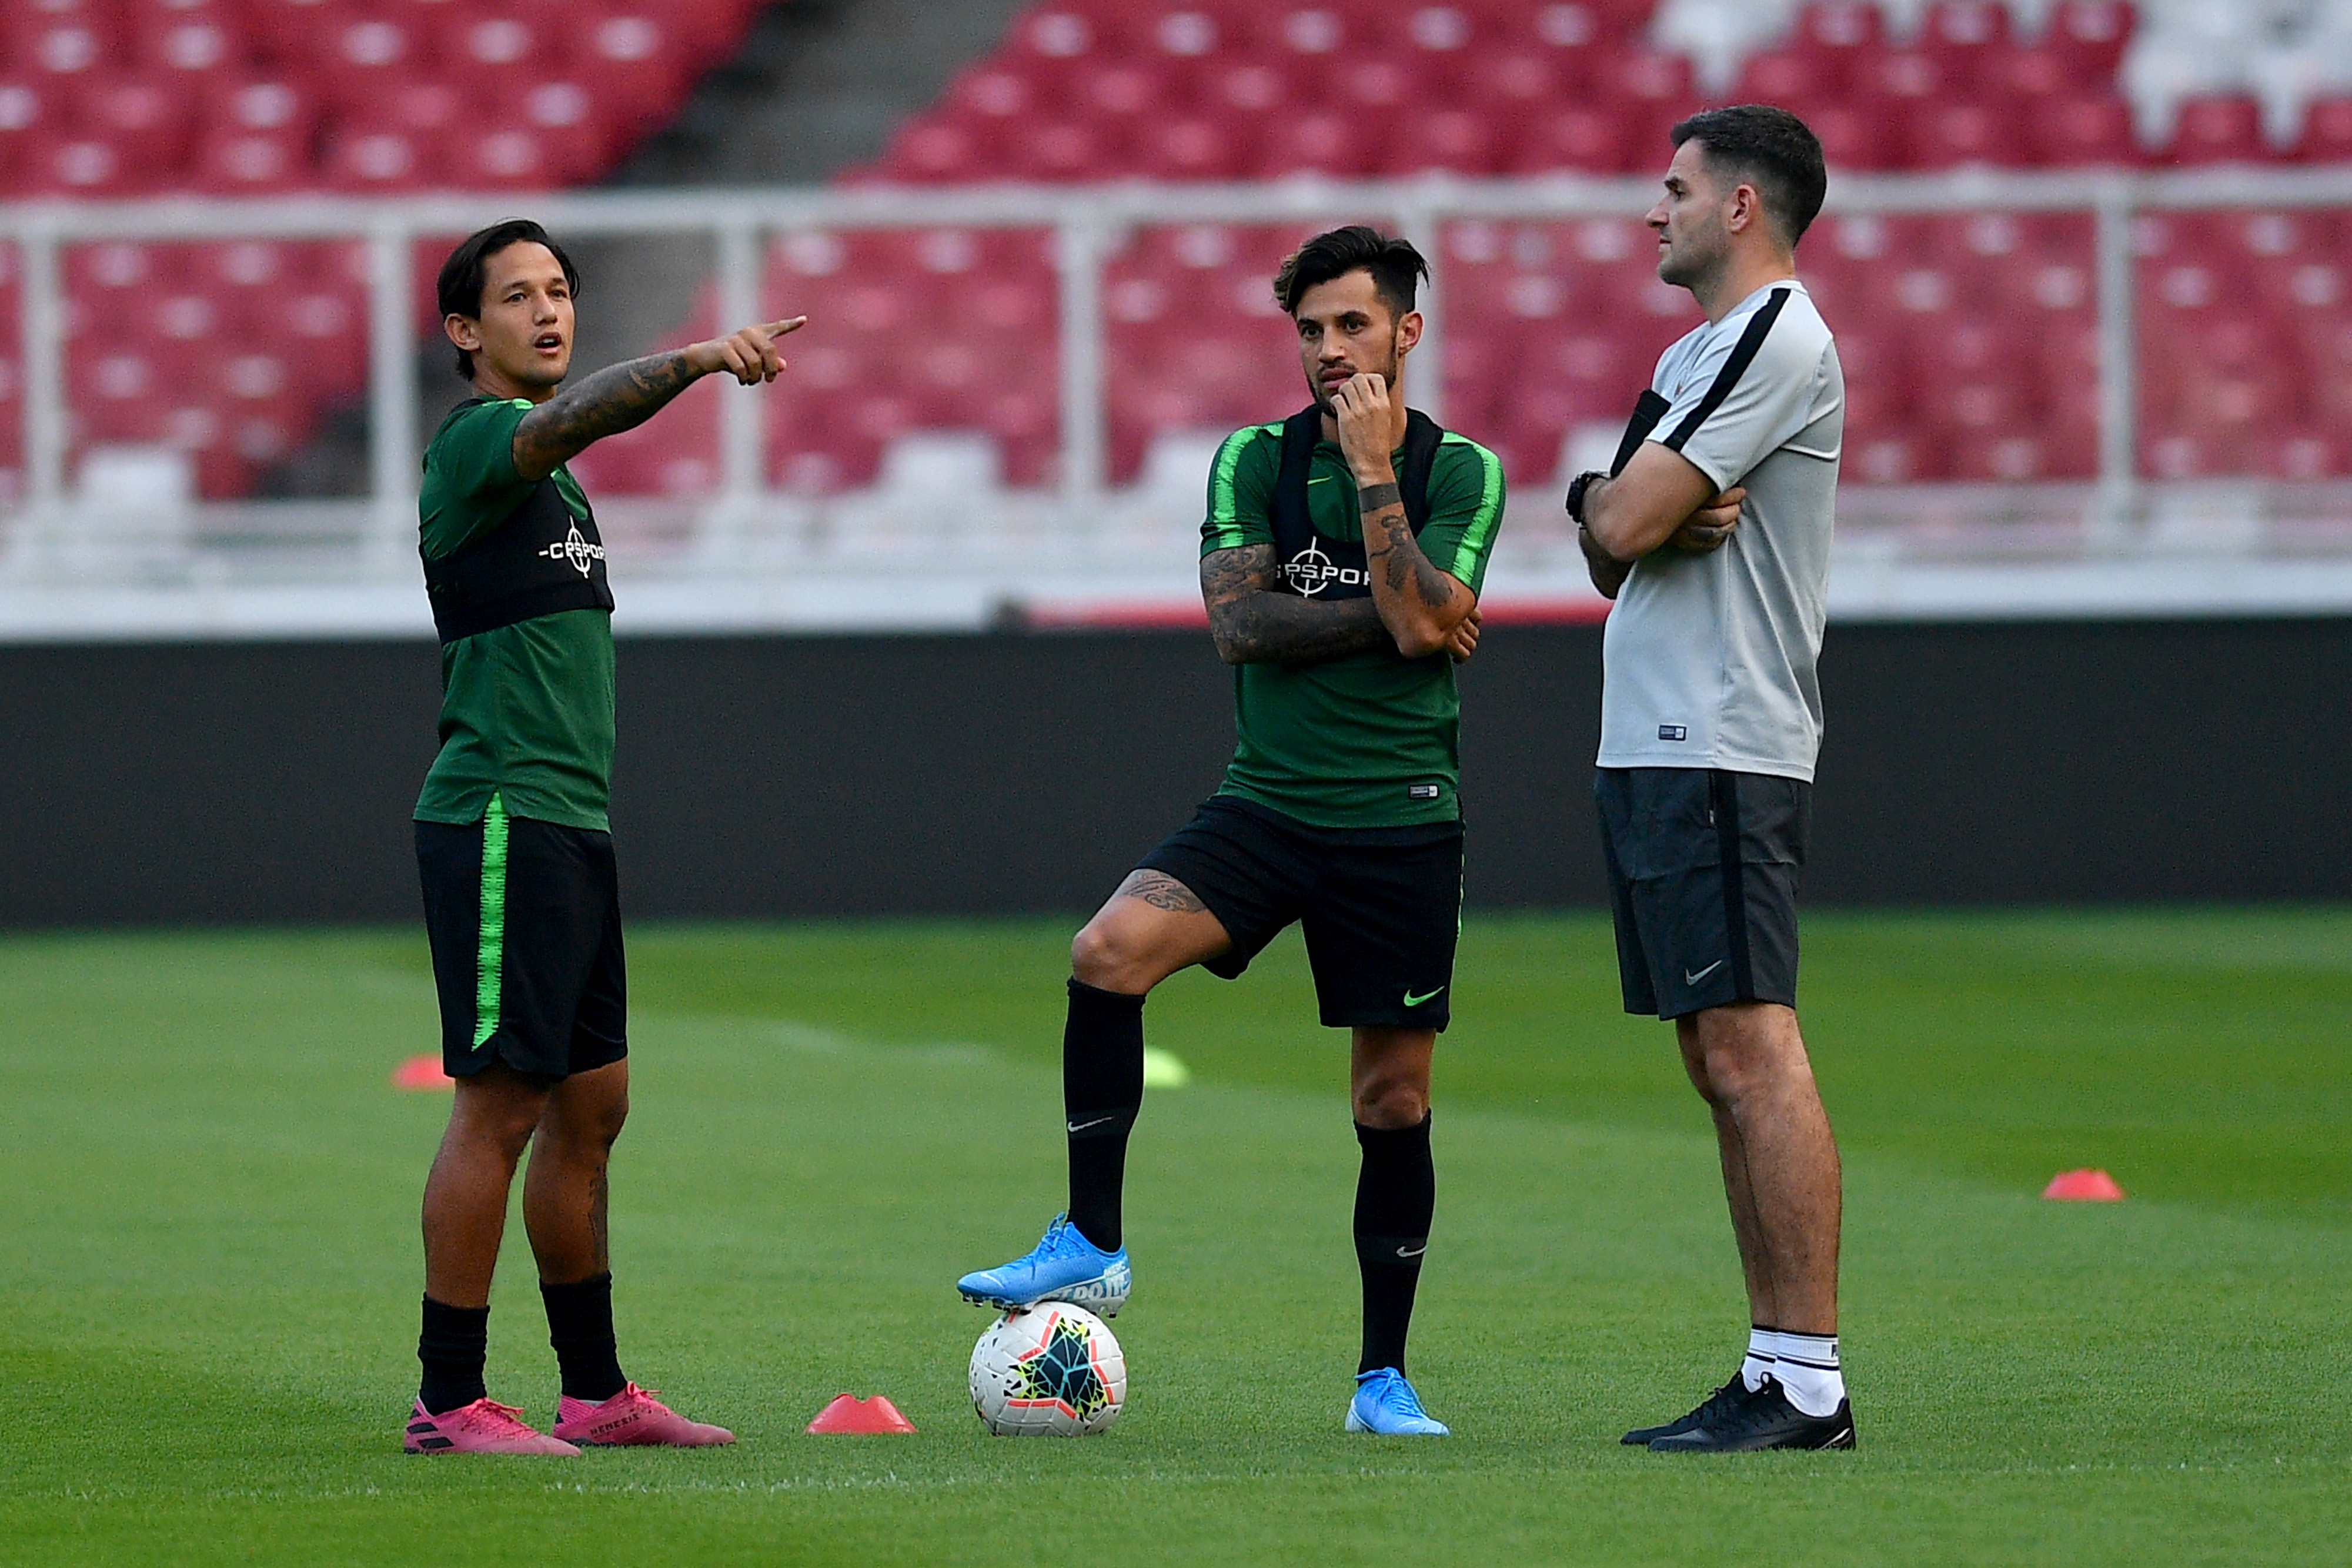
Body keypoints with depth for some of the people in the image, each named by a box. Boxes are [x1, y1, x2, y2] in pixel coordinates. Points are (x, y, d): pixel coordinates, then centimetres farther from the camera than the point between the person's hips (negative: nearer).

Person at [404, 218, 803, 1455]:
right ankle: (449, 1404, -8)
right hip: (501, 817, -10)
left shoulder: (548, 474, 21)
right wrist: (693, 359, -48)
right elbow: (577, 417, -30)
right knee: (502, 1105, -10)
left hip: (573, 827, 10)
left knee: (590, 1106, 11)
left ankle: (597, 1392, 18)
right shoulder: (478, 439, -9)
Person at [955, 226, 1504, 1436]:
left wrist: (1371, 469, -13)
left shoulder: (1461, 473, 0)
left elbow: (1422, 623, -15)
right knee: (1108, 951, -24)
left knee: (1394, 1100, 2)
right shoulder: (1253, 461, 6)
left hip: (1401, 824, -1)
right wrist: (1387, 617, -10)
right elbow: (1238, 620, -6)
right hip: (1265, 803, 1)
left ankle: (1383, 1376, 14)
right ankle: (1092, 1244, -17)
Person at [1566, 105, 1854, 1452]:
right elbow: (1616, 552, 18)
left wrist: (1608, 499, 6)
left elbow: (1621, 526, -17)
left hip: (1720, 754, -11)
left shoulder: (1776, 339, -11)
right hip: (1657, 748, 11)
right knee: (1725, 1064, 9)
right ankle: (1778, 1376, 11)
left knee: (1753, 1056, -13)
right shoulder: (1695, 354, 22)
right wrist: (1644, 514, -4)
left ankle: (1811, 1382, -16)